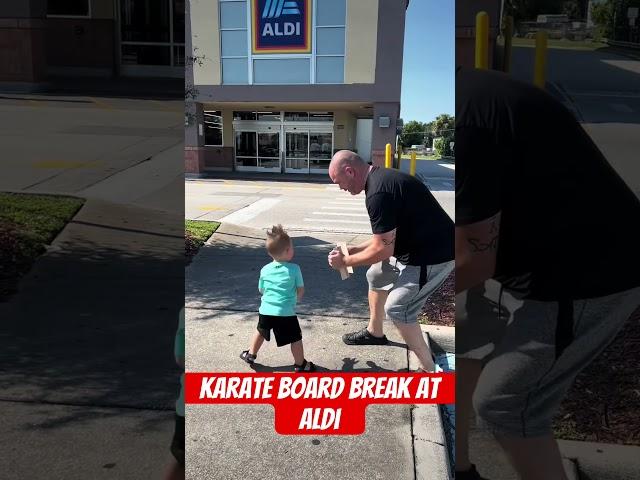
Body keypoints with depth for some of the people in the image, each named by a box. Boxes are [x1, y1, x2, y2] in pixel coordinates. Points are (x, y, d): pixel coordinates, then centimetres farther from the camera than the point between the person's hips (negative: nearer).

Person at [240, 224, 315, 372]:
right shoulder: (294, 269, -9)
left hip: (266, 310, 4)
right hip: (286, 312, -4)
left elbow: (261, 290, 11)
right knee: (295, 338, 11)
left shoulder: (265, 269, 2)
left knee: (261, 332, 28)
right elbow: (301, 290, -2)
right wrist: (296, 299, 18)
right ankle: (300, 364, 20)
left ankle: (250, 354, 41)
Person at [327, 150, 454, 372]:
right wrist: (356, 249, 11)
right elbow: (387, 234, 15)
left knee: (397, 309, -5)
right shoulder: (382, 177, 6)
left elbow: (383, 249, -23)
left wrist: (346, 261, -10)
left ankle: (430, 371, 10)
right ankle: (375, 333, 41)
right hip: (418, 246, 11)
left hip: (432, 255, -11)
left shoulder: (378, 193, -27)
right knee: (376, 276, 22)